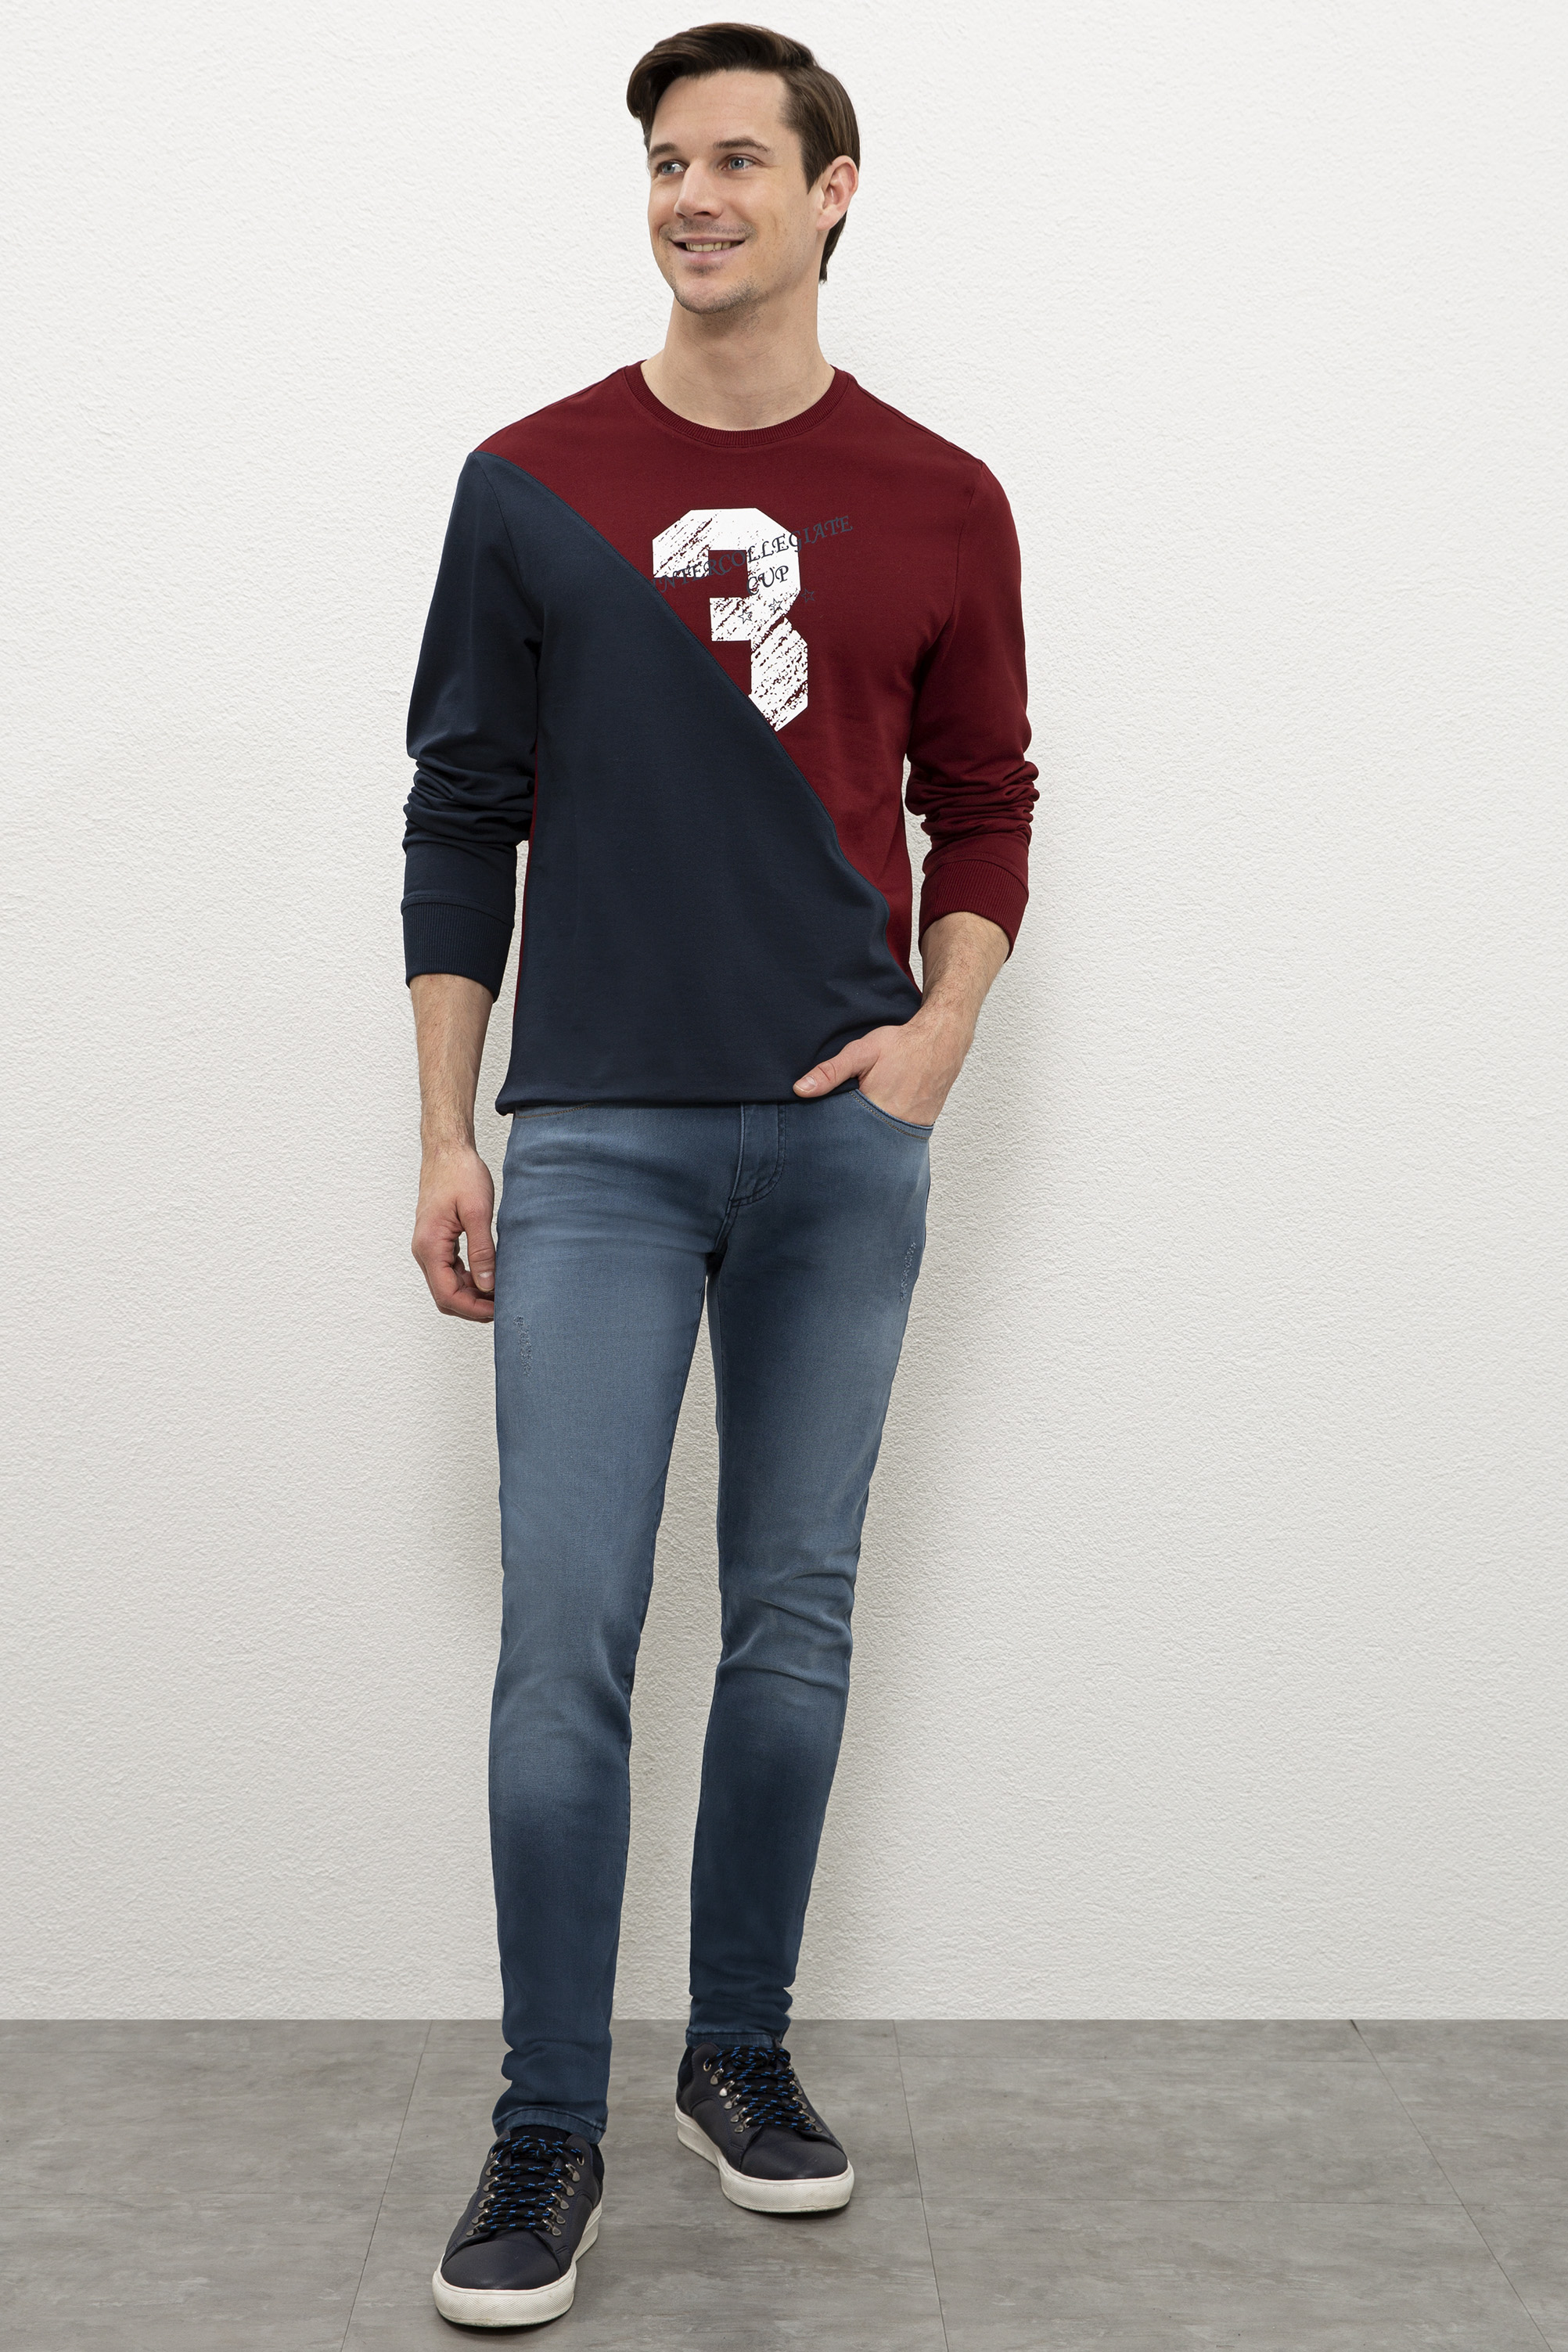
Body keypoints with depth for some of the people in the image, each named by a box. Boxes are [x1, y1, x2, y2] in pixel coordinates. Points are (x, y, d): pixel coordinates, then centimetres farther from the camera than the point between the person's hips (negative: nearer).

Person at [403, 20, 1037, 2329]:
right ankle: (550, 2134, 7)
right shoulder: (534, 485, 3)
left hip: (844, 1138, 2)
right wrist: (446, 1139, 0)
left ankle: (745, 2053, 26)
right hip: (598, 1142, -1)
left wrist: (942, 1024, -5)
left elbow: (984, 802, 12)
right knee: (566, 1645, -4)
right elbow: (464, 823, 4)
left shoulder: (937, 505, 5)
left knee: (796, 1620, 9)